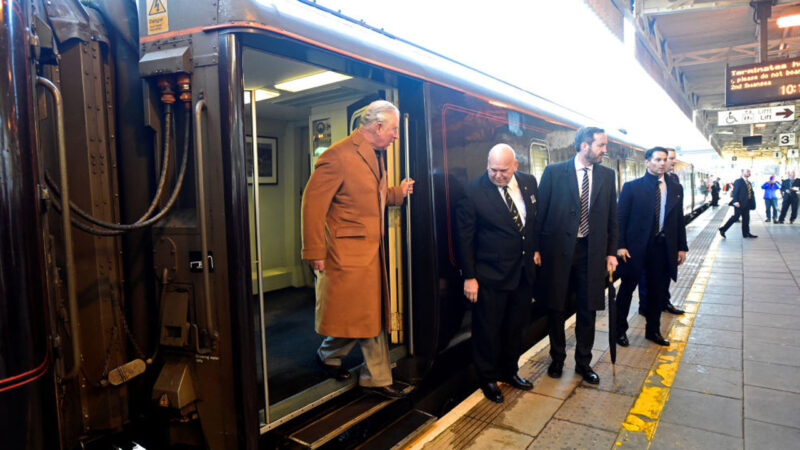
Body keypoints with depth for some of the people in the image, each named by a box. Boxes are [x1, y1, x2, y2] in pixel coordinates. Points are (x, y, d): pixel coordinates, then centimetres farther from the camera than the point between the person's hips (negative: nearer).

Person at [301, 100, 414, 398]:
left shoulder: (376, 155, 13)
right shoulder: (339, 156, -16)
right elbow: (313, 203, -17)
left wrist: (399, 192, 10)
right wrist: (315, 252, -16)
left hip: (372, 250, 9)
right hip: (348, 253, -9)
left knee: (373, 315, 13)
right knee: (357, 315, 3)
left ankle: (376, 378, 26)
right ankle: (328, 356, 33)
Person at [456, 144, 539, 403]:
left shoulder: (529, 183, 1)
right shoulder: (474, 192, -15)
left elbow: (537, 218, 14)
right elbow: (464, 237, -12)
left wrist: (535, 249, 10)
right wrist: (469, 276, -12)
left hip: (524, 271, 6)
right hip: (491, 275, -5)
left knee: (516, 326, 19)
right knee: (488, 329, 7)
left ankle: (509, 371, 39)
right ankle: (488, 379, 28)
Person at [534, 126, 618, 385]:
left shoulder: (607, 175, 6)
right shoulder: (554, 172, -4)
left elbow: (612, 217, 10)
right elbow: (540, 212, -3)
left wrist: (611, 252, 5)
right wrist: (535, 248, -5)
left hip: (592, 251, 3)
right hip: (558, 249, -2)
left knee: (588, 310, 10)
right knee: (556, 308, 10)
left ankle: (583, 363, 28)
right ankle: (557, 359, 30)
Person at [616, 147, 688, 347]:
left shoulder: (675, 188, 8)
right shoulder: (632, 187, -5)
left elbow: (679, 220, 11)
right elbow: (621, 218, -6)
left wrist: (682, 247, 7)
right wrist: (620, 245, -12)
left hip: (663, 247, 4)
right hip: (636, 246, -4)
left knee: (657, 291, 13)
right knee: (627, 289, 7)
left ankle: (653, 330, 31)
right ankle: (620, 330, 22)